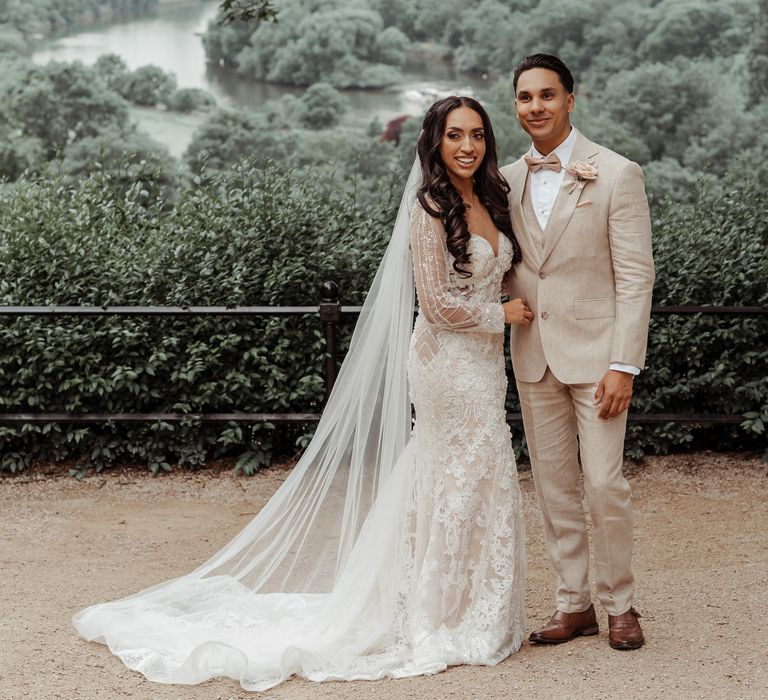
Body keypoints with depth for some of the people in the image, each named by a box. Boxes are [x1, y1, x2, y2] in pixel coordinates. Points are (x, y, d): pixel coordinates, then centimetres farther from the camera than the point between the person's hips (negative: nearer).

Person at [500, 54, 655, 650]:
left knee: (604, 485, -4)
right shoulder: (508, 180, 8)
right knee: (554, 487, 9)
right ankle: (574, 603, 20)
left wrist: (624, 364, -15)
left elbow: (636, 276, -9)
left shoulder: (617, 174, -6)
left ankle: (620, 604, 13)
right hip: (533, 355, 5)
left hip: (594, 351, -5)